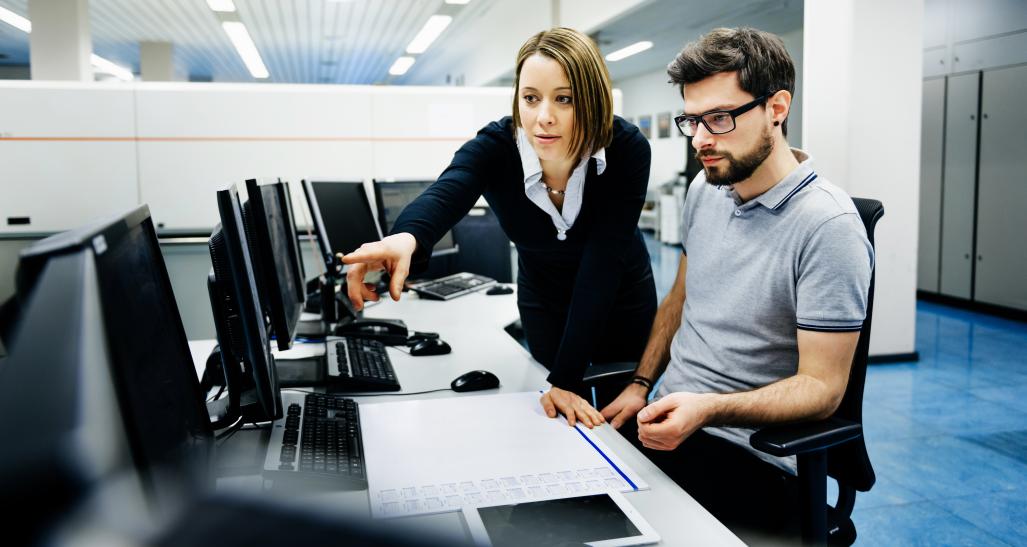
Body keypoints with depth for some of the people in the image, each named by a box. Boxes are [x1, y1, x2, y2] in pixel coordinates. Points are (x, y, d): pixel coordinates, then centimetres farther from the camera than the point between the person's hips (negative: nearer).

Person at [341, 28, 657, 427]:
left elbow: (602, 262, -34)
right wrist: (407, 237, -75)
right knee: (564, 425, 13)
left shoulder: (628, 150, -30)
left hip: (621, 300, -1)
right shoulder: (493, 148, -29)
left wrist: (567, 379, -38)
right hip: (545, 301, 1)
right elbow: (444, 197, -50)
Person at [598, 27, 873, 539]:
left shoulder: (828, 227, -17)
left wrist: (707, 409, -29)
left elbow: (821, 386, -16)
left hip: (749, 455, -6)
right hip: (667, 420, 6)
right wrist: (640, 385, 6)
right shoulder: (705, 189, 6)